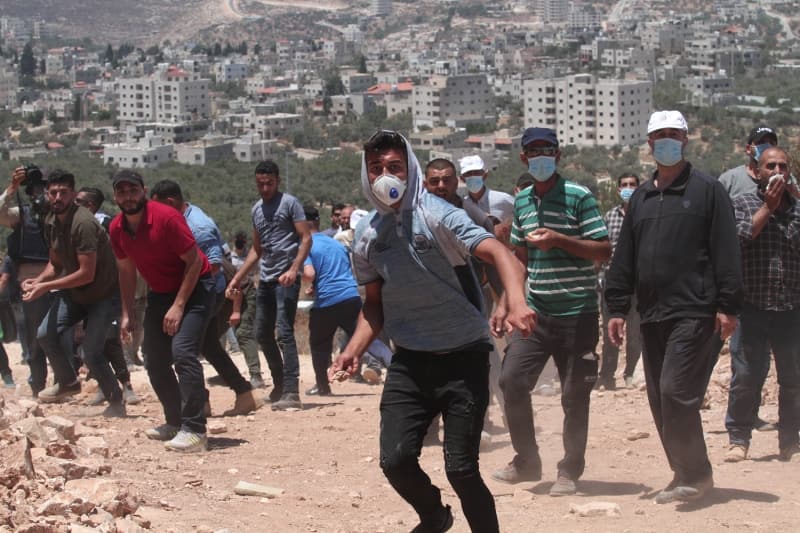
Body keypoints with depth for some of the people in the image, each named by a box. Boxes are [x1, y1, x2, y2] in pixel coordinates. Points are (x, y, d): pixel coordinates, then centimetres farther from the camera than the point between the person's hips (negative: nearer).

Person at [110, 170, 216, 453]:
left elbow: (194, 262, -20)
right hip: (160, 292, 8)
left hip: (194, 288, -8)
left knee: (183, 351, -23)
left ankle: (194, 430, -24)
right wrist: (127, 314, 6)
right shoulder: (116, 229, -3)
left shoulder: (166, 217, -23)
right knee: (155, 360, 8)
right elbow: (126, 272, 11)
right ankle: (175, 422, 24)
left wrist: (178, 306, -22)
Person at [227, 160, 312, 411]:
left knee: (284, 332, -15)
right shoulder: (257, 210, 18)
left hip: (286, 279, -8)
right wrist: (238, 277, 19)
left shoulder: (289, 203, -3)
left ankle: (291, 392, -17)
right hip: (266, 279, 8)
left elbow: (306, 238, -9)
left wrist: (294, 269, -22)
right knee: (263, 334, 12)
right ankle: (280, 385, 25)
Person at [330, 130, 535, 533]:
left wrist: (514, 301, -49)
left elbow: (497, 254, -29)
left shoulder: (436, 216, -15)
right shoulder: (367, 235, 2)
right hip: (410, 360, 5)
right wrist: (355, 350, -2)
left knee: (460, 467, -9)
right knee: (395, 460, -3)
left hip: (463, 357, -4)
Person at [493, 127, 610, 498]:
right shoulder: (521, 202, 11)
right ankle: (526, 461, 12)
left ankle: (570, 472, 13)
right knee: (512, 380, -5)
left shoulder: (579, 197, -7)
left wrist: (558, 240, -20)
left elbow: (604, 251, -10)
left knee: (574, 395, 0)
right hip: (535, 312, 5)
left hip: (577, 313, -5)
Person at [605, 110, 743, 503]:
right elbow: (624, 257, 17)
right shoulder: (641, 198, 17)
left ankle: (695, 474, -3)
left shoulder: (707, 190, -1)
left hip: (694, 312, -7)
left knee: (675, 392, -14)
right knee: (660, 399, 7)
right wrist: (617, 307, 11)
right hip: (652, 315, 7)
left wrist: (727, 305, -12)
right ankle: (687, 475, 16)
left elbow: (725, 251, -7)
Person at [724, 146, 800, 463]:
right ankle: (739, 439, 4)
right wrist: (768, 206, -8)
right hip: (753, 308, -2)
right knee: (746, 376, -5)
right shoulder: (743, 203, 7)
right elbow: (742, 235, -12)